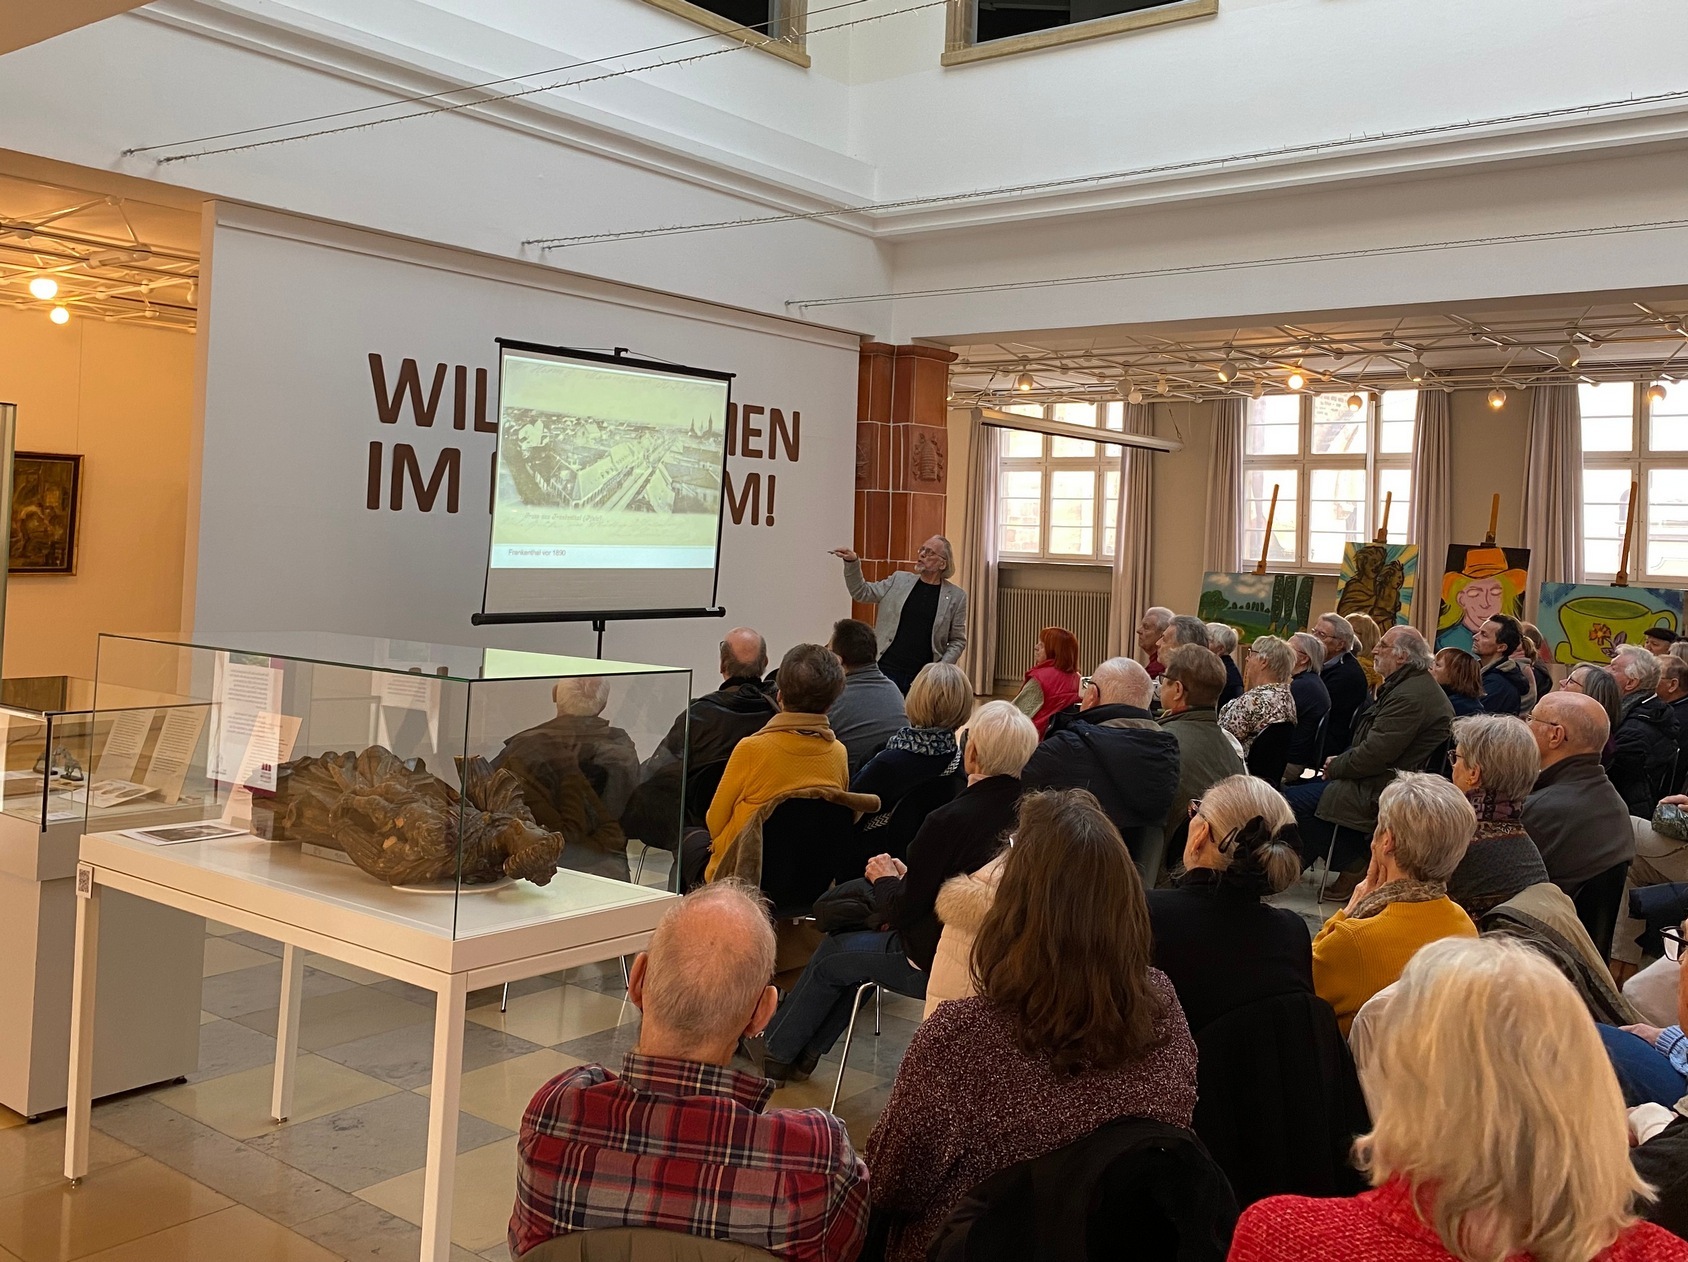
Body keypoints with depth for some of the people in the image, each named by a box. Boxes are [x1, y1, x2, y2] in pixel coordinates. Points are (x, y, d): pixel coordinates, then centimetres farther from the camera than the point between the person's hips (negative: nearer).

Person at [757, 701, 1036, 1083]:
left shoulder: (950, 820, -27)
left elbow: (902, 911, -17)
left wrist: (886, 880, 3)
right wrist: (907, 877, 9)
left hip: (938, 965, -7)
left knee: (831, 956, 16)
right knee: (853, 945, 24)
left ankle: (774, 1050, 36)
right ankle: (802, 1052, 35)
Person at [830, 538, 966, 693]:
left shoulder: (956, 596, 3)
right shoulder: (899, 580, 9)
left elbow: (958, 640, 7)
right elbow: (862, 593, 11)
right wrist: (851, 563, -3)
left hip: (923, 677, -1)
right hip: (887, 669, 1)